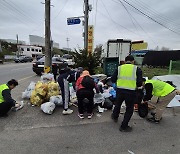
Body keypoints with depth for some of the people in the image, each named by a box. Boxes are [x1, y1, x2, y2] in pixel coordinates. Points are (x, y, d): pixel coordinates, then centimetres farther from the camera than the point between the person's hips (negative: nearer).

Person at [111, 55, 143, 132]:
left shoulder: (119, 68, 4)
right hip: (131, 92, -3)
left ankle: (115, 116, 51)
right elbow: (139, 83, -6)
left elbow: (113, 79, 3)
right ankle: (123, 126, 24)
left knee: (118, 104, 28)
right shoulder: (137, 69, -1)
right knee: (129, 109, 15)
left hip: (120, 90, 3)